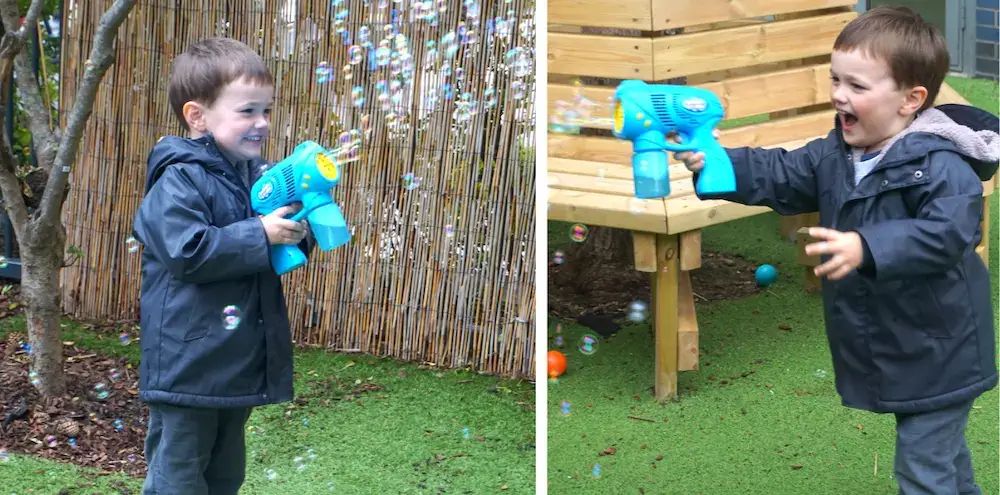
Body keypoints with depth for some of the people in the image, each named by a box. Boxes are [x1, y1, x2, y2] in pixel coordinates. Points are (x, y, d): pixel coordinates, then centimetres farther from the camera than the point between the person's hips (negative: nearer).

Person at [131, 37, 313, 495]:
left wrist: (300, 230, -1)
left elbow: (284, 254, 22)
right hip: (188, 366, -8)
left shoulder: (258, 176, 10)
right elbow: (188, 251, -27)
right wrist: (260, 234, -23)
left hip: (239, 366, 8)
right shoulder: (179, 181, -14)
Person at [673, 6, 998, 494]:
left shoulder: (939, 165, -26)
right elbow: (778, 176, 5)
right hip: (886, 352, 8)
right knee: (941, 452, 27)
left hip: (937, 355, -8)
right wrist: (713, 164, -11)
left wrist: (866, 249, -50)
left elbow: (947, 232, -40)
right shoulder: (834, 153, 1)